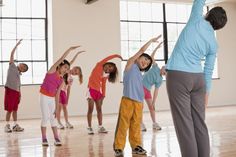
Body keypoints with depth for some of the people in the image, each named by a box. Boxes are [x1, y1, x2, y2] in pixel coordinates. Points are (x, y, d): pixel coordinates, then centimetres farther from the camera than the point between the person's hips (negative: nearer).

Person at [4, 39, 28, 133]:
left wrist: (20, 94, 11)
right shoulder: (12, 66, 3)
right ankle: (7, 126, 3)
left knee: (15, 109, 10)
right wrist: (17, 45, -5)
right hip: (10, 90, -6)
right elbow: (12, 54, -4)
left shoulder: (19, 74, 19)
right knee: (9, 109, -4)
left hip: (16, 92, 6)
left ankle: (15, 125, 15)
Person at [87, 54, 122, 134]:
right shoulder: (99, 66, -6)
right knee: (90, 109, -4)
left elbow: (103, 85, 8)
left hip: (98, 91, 6)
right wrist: (116, 55, -17)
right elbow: (107, 59, -15)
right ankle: (89, 127, 0)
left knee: (99, 109, 6)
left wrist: (103, 94, 1)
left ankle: (100, 127, 11)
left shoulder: (106, 76, 7)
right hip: (91, 89, -6)